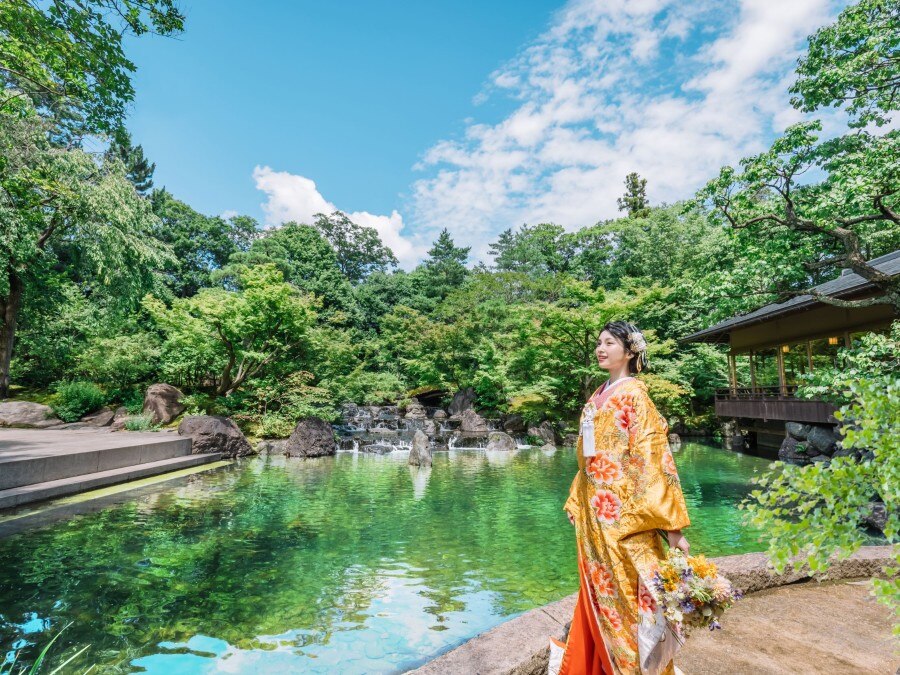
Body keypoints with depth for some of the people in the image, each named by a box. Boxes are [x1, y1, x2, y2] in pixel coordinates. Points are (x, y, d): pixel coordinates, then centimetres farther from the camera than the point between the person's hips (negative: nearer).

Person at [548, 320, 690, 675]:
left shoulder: (634, 395, -10)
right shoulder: (597, 398, 11)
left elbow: (653, 458, -16)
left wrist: (671, 526, -19)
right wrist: (579, 503, 18)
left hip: (624, 513, -7)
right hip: (595, 513, 7)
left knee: (626, 593, 5)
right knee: (599, 593, 17)